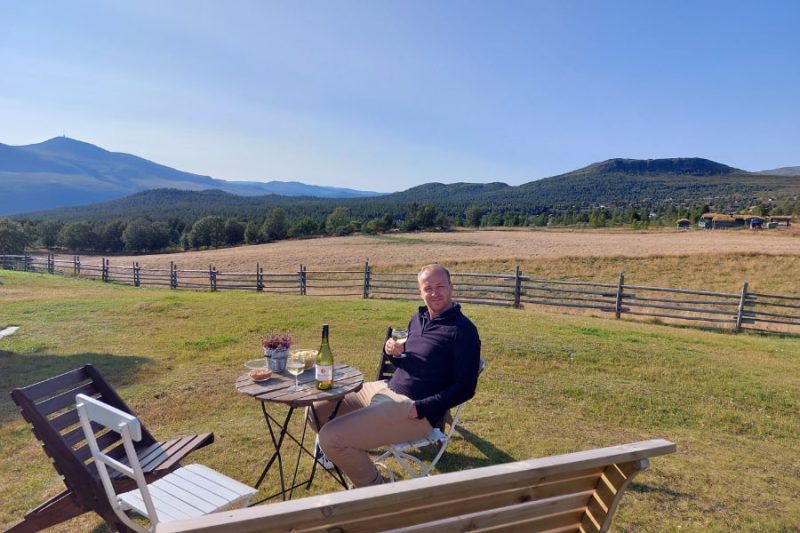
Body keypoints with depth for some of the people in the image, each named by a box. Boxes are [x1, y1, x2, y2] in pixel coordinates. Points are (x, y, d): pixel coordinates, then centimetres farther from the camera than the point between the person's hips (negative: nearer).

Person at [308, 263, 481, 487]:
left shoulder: (463, 330, -12)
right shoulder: (418, 319, 11)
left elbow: (465, 388, -14)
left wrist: (419, 409, -21)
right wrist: (394, 353, -3)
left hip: (414, 410, -8)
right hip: (385, 388, 9)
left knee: (330, 437, -19)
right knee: (318, 411, 10)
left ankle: (374, 488, 6)